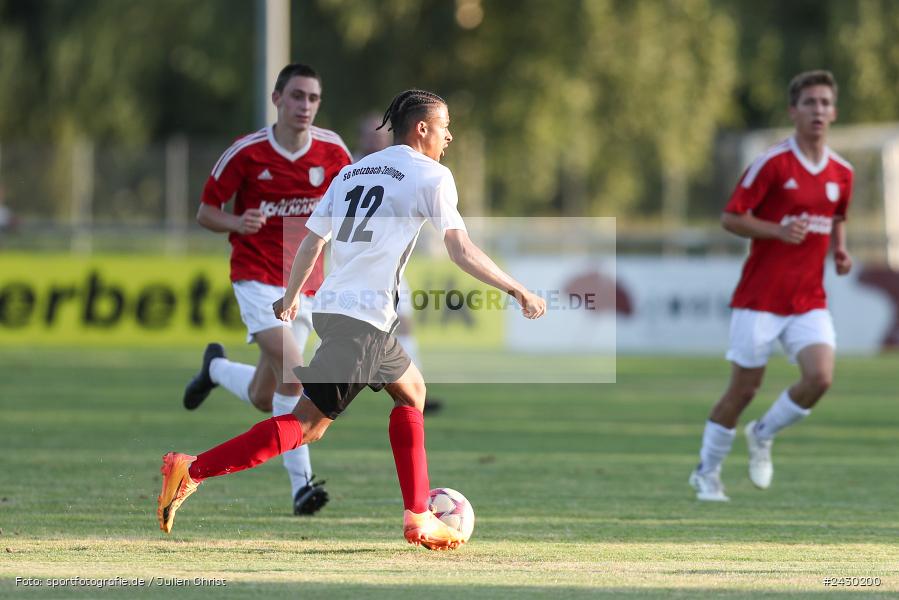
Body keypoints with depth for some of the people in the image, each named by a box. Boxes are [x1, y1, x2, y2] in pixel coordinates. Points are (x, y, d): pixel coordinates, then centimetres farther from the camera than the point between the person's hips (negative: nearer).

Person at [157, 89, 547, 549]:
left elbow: (312, 240, 21)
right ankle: (191, 472, -21)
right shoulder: (431, 176, -2)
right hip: (366, 317, -9)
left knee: (411, 391, 23)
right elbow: (460, 250, -9)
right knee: (307, 425, -10)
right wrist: (517, 291, -4)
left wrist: (290, 298, 34)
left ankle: (418, 519, 20)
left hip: (331, 306, 9)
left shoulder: (352, 171, 19)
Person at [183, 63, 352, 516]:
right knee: (292, 373, -25)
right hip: (258, 277, -4)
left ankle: (217, 368, 42)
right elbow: (205, 211, -1)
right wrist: (238, 224, -23)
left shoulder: (332, 151, -1)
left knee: (263, 398, 9)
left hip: (306, 283, 4)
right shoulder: (247, 152, -9)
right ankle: (301, 484, -21)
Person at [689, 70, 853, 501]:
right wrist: (779, 231, -23)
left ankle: (764, 434, 11)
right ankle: (707, 473, 22)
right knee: (743, 389, 2)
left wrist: (840, 251, 5)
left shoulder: (842, 173, 6)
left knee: (820, 377, -17)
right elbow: (730, 218, -9)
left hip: (809, 300, 4)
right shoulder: (772, 163, -10)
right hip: (761, 298, -4)